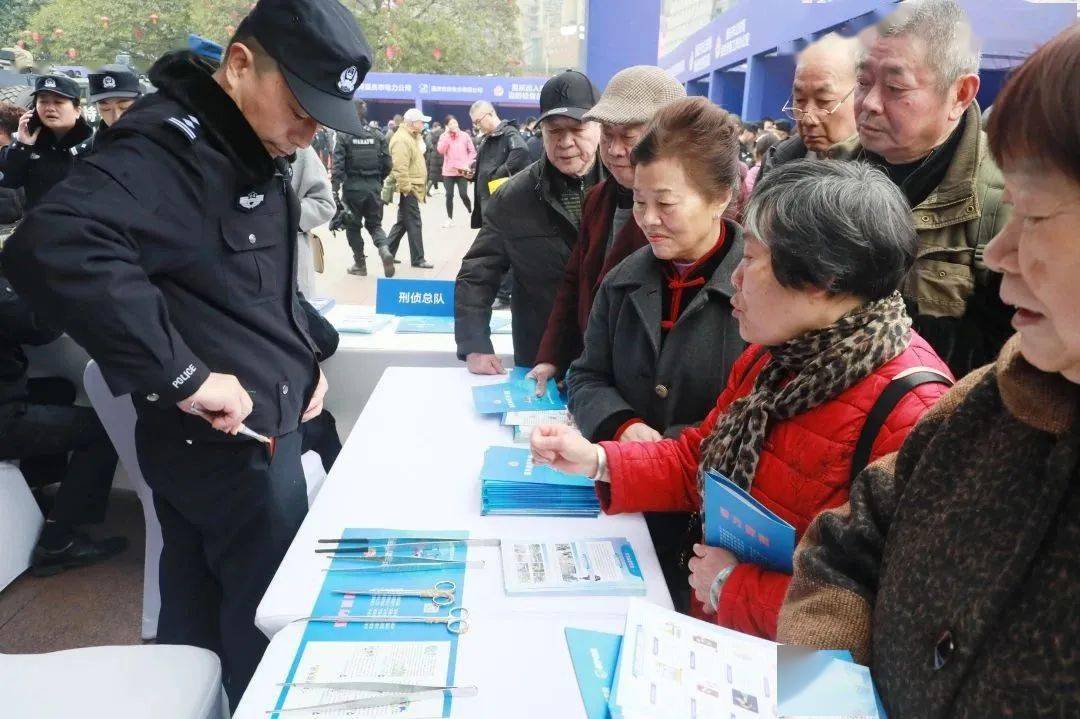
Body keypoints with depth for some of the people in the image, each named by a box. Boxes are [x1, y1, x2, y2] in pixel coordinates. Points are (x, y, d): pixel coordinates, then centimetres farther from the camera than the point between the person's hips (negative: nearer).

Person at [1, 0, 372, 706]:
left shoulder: (256, 150, 9)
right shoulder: (168, 145, -21)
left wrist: (304, 350, 9)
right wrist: (183, 376, -33)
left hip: (261, 427, 9)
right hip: (222, 440, -9)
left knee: (198, 611, 22)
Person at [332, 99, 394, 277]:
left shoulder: (343, 135, -6)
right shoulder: (377, 135, 4)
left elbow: (338, 164, -12)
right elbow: (387, 163, 4)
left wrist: (334, 189, -11)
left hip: (352, 186, -3)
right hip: (374, 186, 3)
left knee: (353, 226, 12)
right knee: (374, 223, 14)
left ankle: (360, 264, 16)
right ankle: (384, 249, -14)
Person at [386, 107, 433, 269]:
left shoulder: (411, 136, 17)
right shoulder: (401, 139, -17)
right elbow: (400, 168, -24)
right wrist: (407, 189, -23)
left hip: (412, 187, 10)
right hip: (408, 189, -10)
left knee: (403, 222, 15)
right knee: (414, 223, -3)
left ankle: (387, 251, 23)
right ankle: (417, 259, 5)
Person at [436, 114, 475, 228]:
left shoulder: (464, 136, 1)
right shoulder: (444, 136, 2)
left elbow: (472, 151, 5)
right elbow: (440, 151, -13)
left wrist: (468, 164, -7)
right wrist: (447, 134, -14)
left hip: (462, 171, -1)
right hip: (448, 171, 1)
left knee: (463, 195, -5)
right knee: (449, 196, 4)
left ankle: (471, 213, 18)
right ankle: (450, 219, 13)